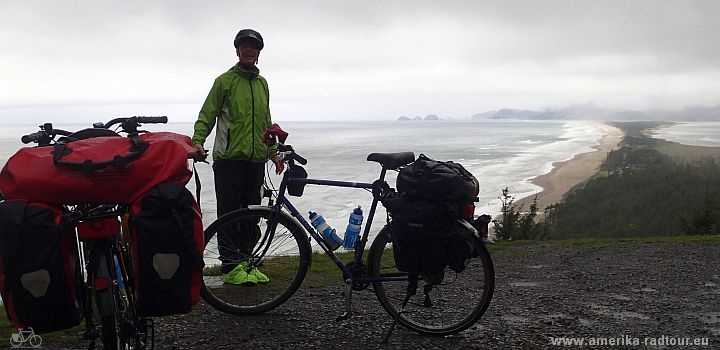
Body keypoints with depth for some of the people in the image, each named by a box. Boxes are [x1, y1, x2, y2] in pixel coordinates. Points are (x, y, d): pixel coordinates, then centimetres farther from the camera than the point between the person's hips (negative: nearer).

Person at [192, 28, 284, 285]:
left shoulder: (262, 83, 18)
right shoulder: (225, 80, 1)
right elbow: (207, 115, -3)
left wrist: (273, 152, 23)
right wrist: (198, 141, -18)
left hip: (256, 160, 5)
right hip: (229, 159, -5)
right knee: (229, 213, -2)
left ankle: (246, 262, 19)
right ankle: (230, 266, 4)